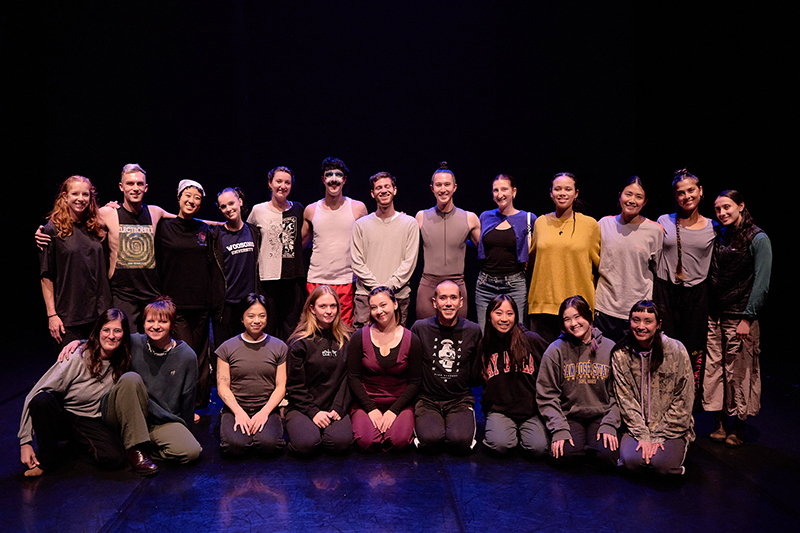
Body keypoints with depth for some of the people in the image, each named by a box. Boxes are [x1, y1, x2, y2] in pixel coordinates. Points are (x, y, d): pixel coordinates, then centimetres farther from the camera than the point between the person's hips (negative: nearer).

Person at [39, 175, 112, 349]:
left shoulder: (97, 228, 10)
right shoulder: (53, 230, -2)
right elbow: (46, 276, -4)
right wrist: (51, 314, -8)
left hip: (100, 314, 4)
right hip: (68, 317, -3)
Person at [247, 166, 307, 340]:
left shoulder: (298, 209, 7)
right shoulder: (258, 211, 2)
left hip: (294, 276, 1)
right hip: (268, 276, -1)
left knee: (292, 329, 3)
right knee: (268, 328, 2)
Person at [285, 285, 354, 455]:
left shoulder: (347, 339, 6)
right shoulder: (299, 342, -3)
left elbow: (348, 379, 4)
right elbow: (295, 385, -3)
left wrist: (338, 408, -8)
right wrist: (313, 412, -12)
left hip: (336, 408, 2)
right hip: (302, 407, -1)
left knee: (341, 441, -27)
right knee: (306, 444, -28)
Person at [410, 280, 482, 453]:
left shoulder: (473, 331, 2)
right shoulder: (420, 328, -2)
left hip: (460, 400, 1)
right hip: (427, 401, -1)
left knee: (461, 440, -28)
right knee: (431, 438, -29)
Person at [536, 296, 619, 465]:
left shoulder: (609, 348, 2)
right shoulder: (556, 350, -3)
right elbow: (546, 396, -3)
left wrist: (609, 425, -8)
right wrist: (559, 429, -14)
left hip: (601, 416, 1)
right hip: (569, 417, -1)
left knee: (608, 455, -24)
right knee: (566, 453, -27)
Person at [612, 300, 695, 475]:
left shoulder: (676, 351, -8)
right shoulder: (620, 355, -3)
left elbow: (682, 400, -6)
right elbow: (625, 400, -4)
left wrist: (659, 436, -9)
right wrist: (643, 436, -13)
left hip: (671, 427, -1)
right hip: (636, 426, 1)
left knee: (661, 463, -24)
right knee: (631, 460, -25)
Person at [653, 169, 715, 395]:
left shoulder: (712, 228, 6)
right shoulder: (664, 222, 3)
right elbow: (653, 261, 8)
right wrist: (651, 296, 4)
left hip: (697, 294, 1)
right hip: (666, 292, -1)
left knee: (694, 351, 4)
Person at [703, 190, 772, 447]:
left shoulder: (758, 239, -8)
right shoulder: (720, 235, 9)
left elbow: (761, 283, -11)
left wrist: (748, 318, -13)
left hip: (739, 317, -5)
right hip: (714, 315, 5)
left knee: (739, 373, 3)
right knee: (715, 369, 7)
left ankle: (738, 428, 17)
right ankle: (720, 424, 18)